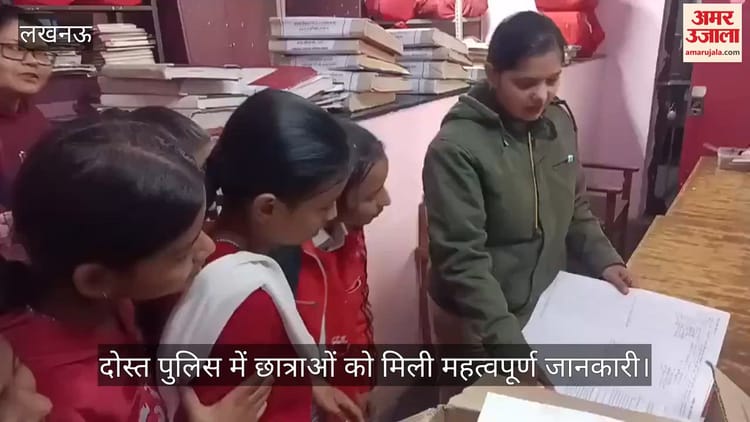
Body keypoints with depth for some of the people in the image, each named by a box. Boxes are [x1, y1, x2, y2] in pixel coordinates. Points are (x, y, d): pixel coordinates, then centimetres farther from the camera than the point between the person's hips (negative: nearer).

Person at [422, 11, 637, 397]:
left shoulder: (560, 121, -3)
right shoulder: (455, 148, -24)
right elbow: (461, 260, -25)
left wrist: (603, 260, -1)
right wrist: (509, 341, -29)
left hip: (547, 303, 6)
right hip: (477, 322, -6)